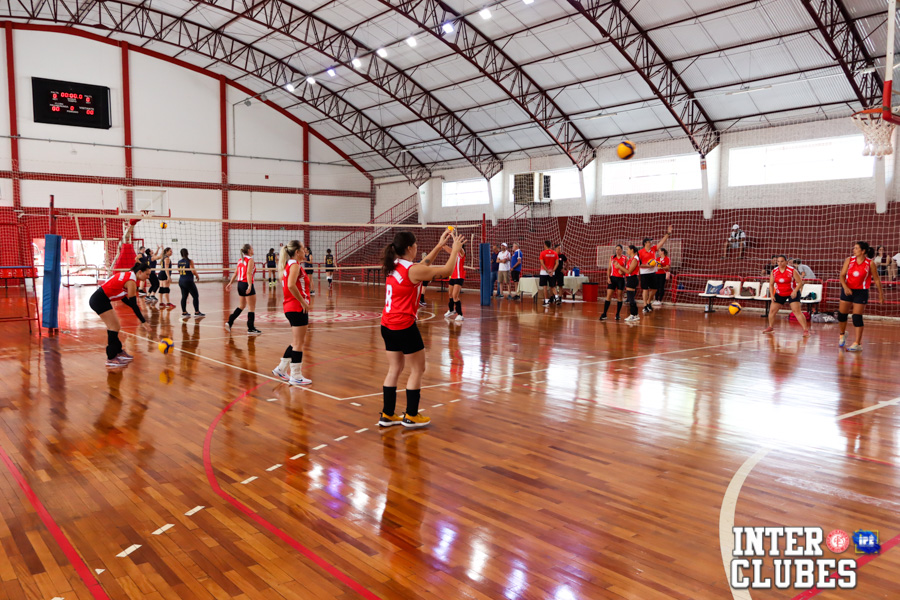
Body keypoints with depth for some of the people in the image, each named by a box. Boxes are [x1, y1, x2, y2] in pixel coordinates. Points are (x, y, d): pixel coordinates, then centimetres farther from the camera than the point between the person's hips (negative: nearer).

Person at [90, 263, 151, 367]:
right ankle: (111, 358, -1)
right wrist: (143, 321, -17)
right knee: (114, 328, -6)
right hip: (99, 300, -10)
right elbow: (133, 304, -18)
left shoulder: (128, 275, 11)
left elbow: (123, 297, 16)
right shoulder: (131, 281, -17)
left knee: (115, 327, 15)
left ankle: (119, 352, 26)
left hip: (100, 299, 10)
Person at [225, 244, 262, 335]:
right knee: (252, 307, 1)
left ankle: (230, 322, 18)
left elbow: (235, 273, 13)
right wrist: (250, 286, -28)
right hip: (247, 284, -8)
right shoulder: (250, 259, -10)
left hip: (240, 284, 8)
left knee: (242, 306, 22)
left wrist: (230, 283, 18)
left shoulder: (240, 260, 13)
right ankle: (251, 328, 4)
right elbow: (249, 273, -21)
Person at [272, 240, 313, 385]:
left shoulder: (289, 264, 14)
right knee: (298, 343, -2)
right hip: (298, 308, -10)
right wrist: (303, 301, -19)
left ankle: (281, 369, 24)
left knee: (297, 342, 19)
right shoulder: (295, 265, -13)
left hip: (291, 307, 10)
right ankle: (296, 376, 5)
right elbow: (291, 285, -27)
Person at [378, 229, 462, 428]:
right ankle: (411, 416, 13)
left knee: (394, 369, 15)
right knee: (417, 369, 7)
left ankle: (387, 415, 20)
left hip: (387, 326, 8)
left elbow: (424, 265, 21)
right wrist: (455, 248, 5)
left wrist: (439, 245, 22)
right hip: (404, 326, -8)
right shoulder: (413, 270, -17)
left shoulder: (393, 266, 6)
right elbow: (447, 270, -9)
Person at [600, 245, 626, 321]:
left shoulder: (625, 258, 3)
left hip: (621, 279, -1)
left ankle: (618, 314, 11)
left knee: (619, 297, 3)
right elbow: (609, 268, 11)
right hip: (612, 278, 2)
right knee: (608, 296, -4)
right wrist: (608, 277, -1)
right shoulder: (612, 257, 11)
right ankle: (604, 314, -3)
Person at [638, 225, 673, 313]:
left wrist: (668, 233, -4)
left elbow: (662, 242, 2)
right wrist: (647, 266, -19)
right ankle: (645, 306, 1)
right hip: (644, 273, -6)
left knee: (654, 289, 10)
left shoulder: (653, 249, 6)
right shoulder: (640, 252, -9)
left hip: (653, 273, 6)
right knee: (645, 289, -4)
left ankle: (648, 302, 29)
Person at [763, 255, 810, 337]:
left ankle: (806, 329, -11)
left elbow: (800, 282, -12)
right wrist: (772, 295, -5)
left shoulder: (792, 270, -15)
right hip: (779, 294, 4)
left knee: (797, 311, -15)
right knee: (772, 310, 3)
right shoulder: (774, 271, -4)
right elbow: (771, 284, 5)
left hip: (792, 294, -4)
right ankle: (771, 327, 25)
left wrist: (795, 291, -26)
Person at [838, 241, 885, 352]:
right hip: (847, 291, 3)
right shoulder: (849, 260, 0)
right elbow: (842, 275, -2)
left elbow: (876, 279, 0)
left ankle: (857, 344, -2)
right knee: (841, 314, 6)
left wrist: (881, 294, 2)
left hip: (861, 292, -3)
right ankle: (842, 334, 35)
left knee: (857, 317, -7)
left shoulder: (870, 263, -6)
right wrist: (845, 287, -19)